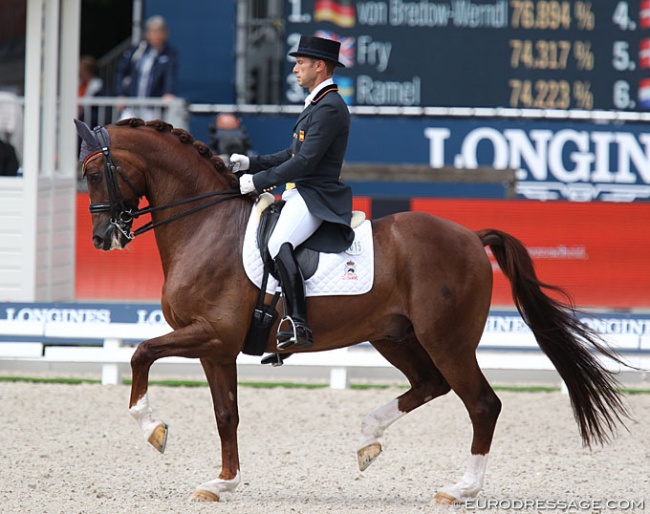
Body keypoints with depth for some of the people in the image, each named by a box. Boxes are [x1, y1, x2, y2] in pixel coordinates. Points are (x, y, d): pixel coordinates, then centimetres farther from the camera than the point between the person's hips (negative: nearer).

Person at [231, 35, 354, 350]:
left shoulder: (330, 108, -14)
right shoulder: (317, 104, 20)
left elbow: (305, 162, -20)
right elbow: (293, 155, 25)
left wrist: (259, 180, -16)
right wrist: (251, 163, 15)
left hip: (315, 198, -12)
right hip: (300, 196, 12)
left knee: (279, 244, -34)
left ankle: (299, 325, -41)